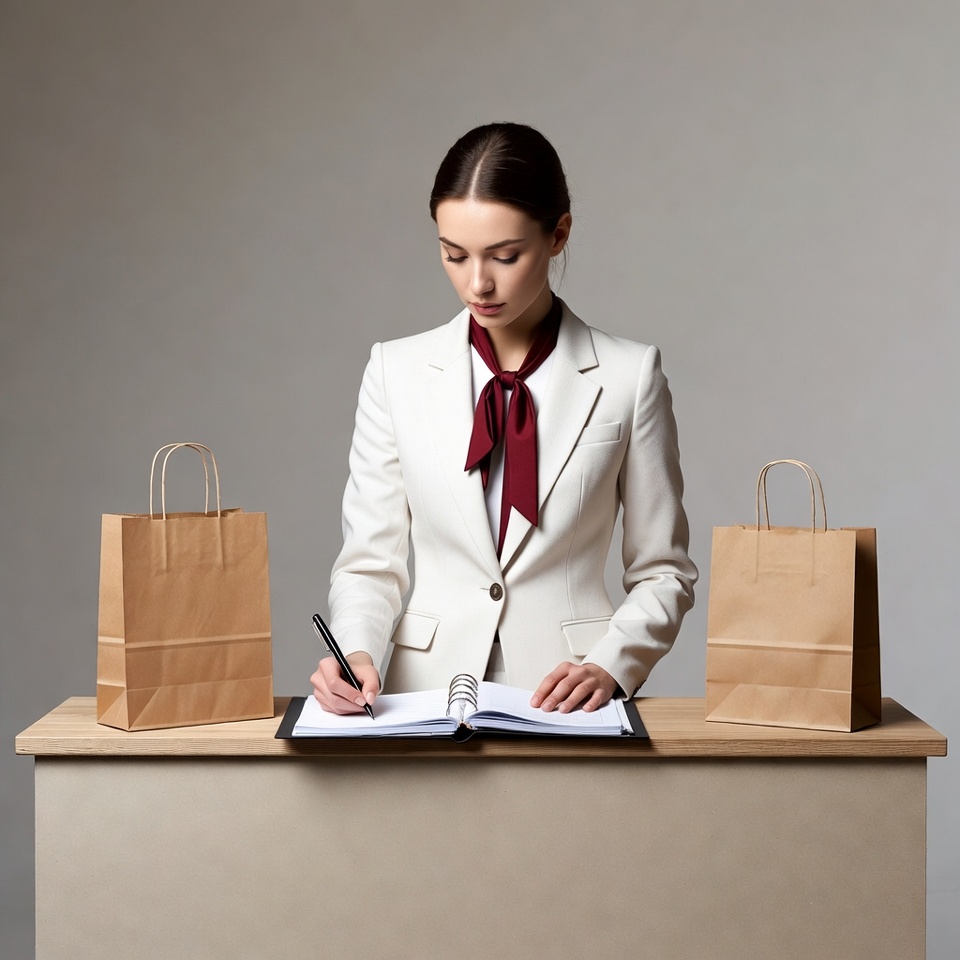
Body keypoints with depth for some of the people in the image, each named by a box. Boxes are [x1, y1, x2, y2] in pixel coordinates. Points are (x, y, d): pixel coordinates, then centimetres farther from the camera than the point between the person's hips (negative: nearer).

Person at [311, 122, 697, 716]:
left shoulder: (628, 375, 3)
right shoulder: (398, 372, 7)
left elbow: (663, 572, 8)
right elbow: (372, 561, 8)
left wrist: (608, 667, -8)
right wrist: (357, 653, -10)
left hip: (566, 703, -1)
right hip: (427, 694, 1)